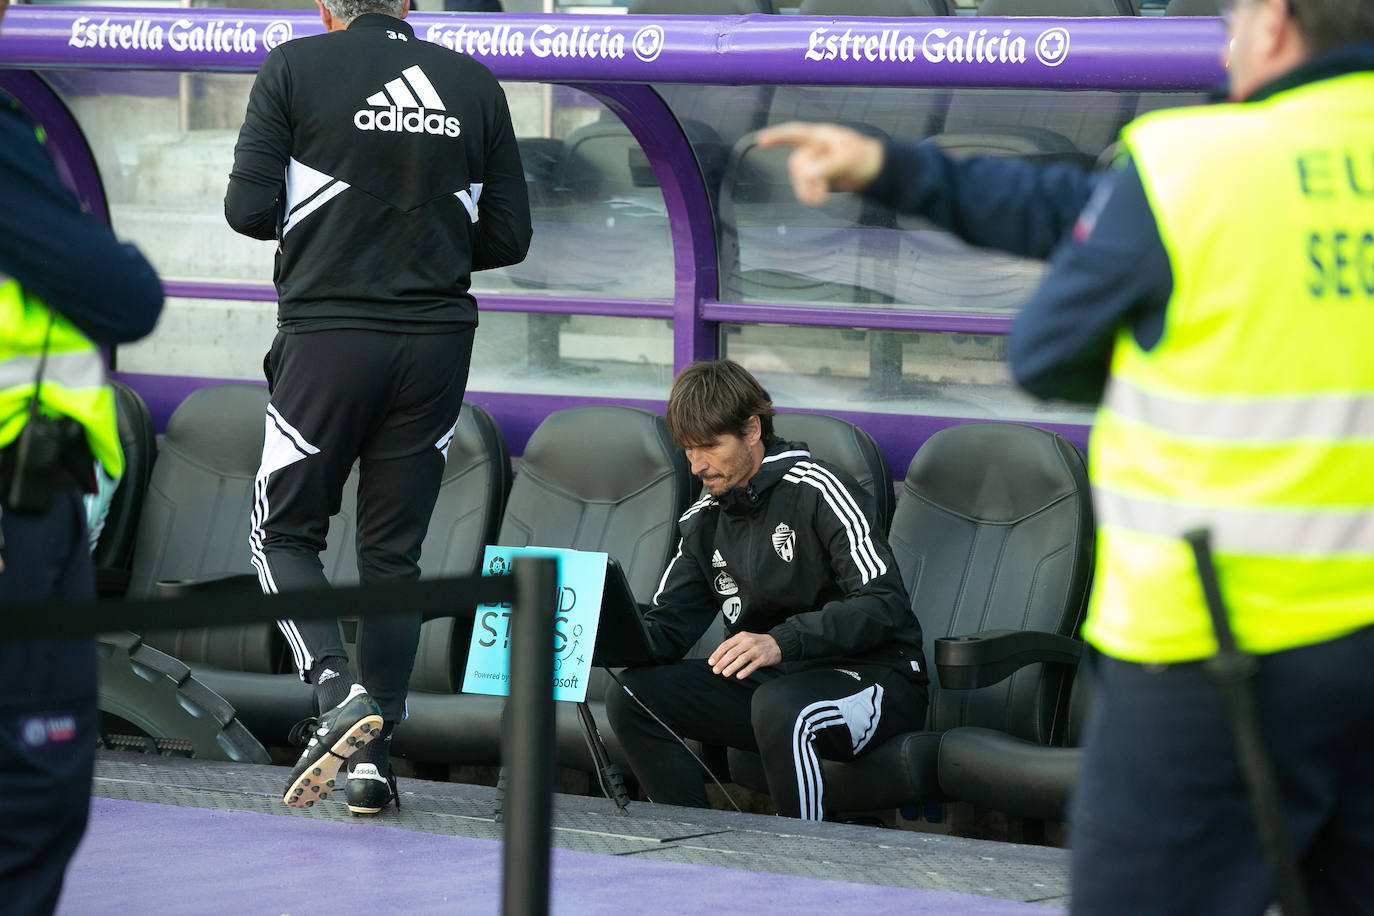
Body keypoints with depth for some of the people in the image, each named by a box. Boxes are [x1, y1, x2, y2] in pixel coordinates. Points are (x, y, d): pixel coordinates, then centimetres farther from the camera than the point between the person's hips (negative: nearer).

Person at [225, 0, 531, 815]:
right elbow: (508, 236, 7)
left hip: (329, 335, -3)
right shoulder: (475, 85, 5)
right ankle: (374, 759, 7)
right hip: (438, 341, 3)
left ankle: (339, 691, -13)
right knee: (393, 551, 10)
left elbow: (250, 210, -6)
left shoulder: (295, 67, -4)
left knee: (284, 532, 10)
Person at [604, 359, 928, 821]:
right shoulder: (706, 519, 10)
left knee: (778, 705, -40)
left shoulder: (817, 489, -13)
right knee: (630, 694, -11)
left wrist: (781, 642, -34)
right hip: (770, 679, 7)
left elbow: (885, 603, -22)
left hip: (871, 677, -7)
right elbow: (671, 623, 10)